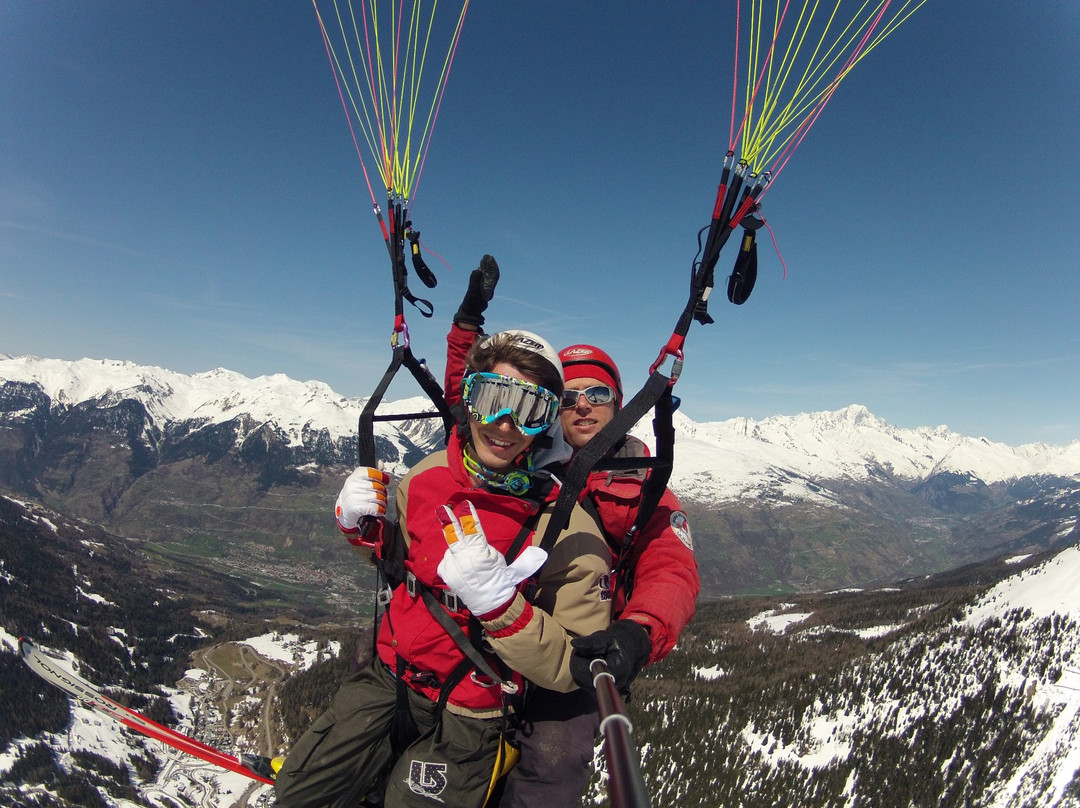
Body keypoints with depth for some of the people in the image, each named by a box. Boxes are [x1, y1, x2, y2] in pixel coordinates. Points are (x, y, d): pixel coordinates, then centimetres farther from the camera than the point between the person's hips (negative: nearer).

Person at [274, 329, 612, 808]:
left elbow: (570, 670, -21)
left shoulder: (569, 530, -23)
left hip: (468, 719, -4)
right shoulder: (431, 474, -8)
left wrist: (498, 601, -35)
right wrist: (362, 525, -9)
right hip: (389, 678, 5)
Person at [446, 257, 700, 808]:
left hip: (575, 655, -2)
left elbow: (673, 574, -9)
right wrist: (468, 323, 5)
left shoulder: (643, 492, 4)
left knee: (552, 758, -24)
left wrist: (637, 634, -29)